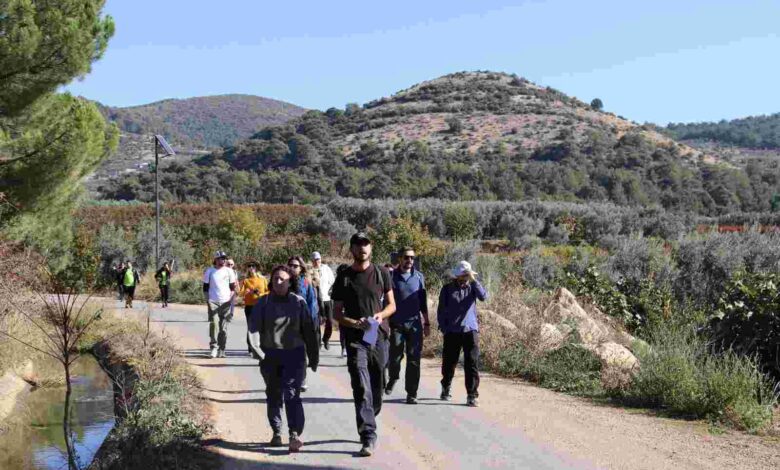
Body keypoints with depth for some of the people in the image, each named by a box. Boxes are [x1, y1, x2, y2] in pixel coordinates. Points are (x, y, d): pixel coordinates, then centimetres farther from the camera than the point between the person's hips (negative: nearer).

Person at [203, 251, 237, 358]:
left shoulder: (229, 271, 9)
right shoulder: (209, 271, 6)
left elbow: (233, 287, 13)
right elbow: (205, 287, 10)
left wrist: (230, 298, -1)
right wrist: (207, 299, 0)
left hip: (226, 302, 1)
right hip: (213, 302, -1)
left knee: (223, 327, 2)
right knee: (214, 323, -18)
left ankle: (221, 350, 8)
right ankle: (214, 346, -11)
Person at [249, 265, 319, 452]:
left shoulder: (298, 302, 1)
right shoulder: (263, 303, 1)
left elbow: (308, 331, 5)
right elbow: (254, 327, -6)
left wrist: (313, 357, 7)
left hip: (294, 354, -2)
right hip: (270, 355, 2)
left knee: (291, 394, -13)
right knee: (273, 395, 12)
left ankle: (295, 434, -18)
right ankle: (276, 432, 26)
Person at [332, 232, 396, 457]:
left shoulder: (381, 273, 7)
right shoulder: (344, 278, 3)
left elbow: (391, 304, 12)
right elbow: (336, 313, 4)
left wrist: (381, 315, -10)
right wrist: (355, 323, -15)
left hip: (379, 337, 3)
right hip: (356, 339, -3)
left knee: (377, 388, 11)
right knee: (362, 389, -12)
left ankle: (366, 425, 32)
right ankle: (368, 437, -15)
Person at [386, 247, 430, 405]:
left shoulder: (419, 277, 7)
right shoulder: (392, 276, -1)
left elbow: (423, 301, 13)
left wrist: (426, 323, 11)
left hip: (415, 324, 2)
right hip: (396, 324, -2)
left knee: (414, 360, -1)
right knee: (395, 357, 2)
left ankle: (411, 393, 5)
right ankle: (393, 379, 33)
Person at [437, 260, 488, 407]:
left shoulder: (472, 287, 5)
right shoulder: (447, 289, 4)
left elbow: (484, 296, -15)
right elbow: (441, 311, 8)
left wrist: (474, 280, -19)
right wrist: (443, 329, 3)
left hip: (471, 330, 0)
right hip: (452, 332, 0)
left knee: (472, 363, -8)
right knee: (449, 362, 11)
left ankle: (472, 396, -6)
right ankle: (445, 389, 35)